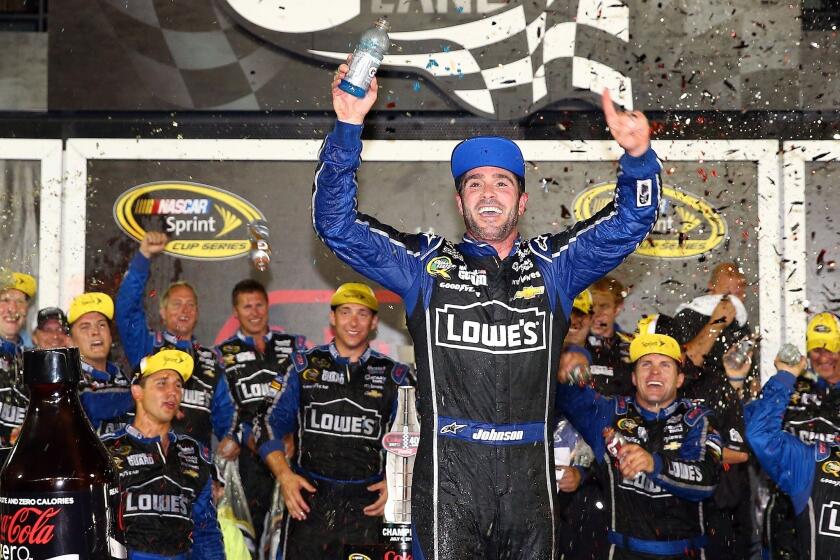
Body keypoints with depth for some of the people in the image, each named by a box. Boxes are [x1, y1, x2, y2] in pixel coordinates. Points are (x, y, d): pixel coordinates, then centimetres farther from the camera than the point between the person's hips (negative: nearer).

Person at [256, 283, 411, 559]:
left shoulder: (394, 375, 8)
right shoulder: (304, 367, 7)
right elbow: (273, 426, 8)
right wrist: (284, 475, -6)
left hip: (367, 504, 0)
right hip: (309, 499, 0)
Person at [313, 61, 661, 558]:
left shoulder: (554, 264, 12)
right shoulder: (425, 264, 9)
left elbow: (631, 219, 6)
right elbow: (336, 223, 4)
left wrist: (638, 155, -15)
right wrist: (349, 128, -7)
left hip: (530, 479, 2)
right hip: (448, 476, -2)